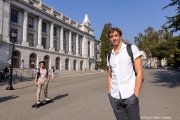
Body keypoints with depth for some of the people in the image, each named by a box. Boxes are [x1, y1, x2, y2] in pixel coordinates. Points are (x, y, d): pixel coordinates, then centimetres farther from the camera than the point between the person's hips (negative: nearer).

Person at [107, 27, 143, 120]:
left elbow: (140, 73, -7)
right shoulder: (109, 56, 11)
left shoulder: (132, 48, -3)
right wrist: (110, 93, 8)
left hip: (130, 95, -4)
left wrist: (136, 95, -12)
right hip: (115, 97, 4)